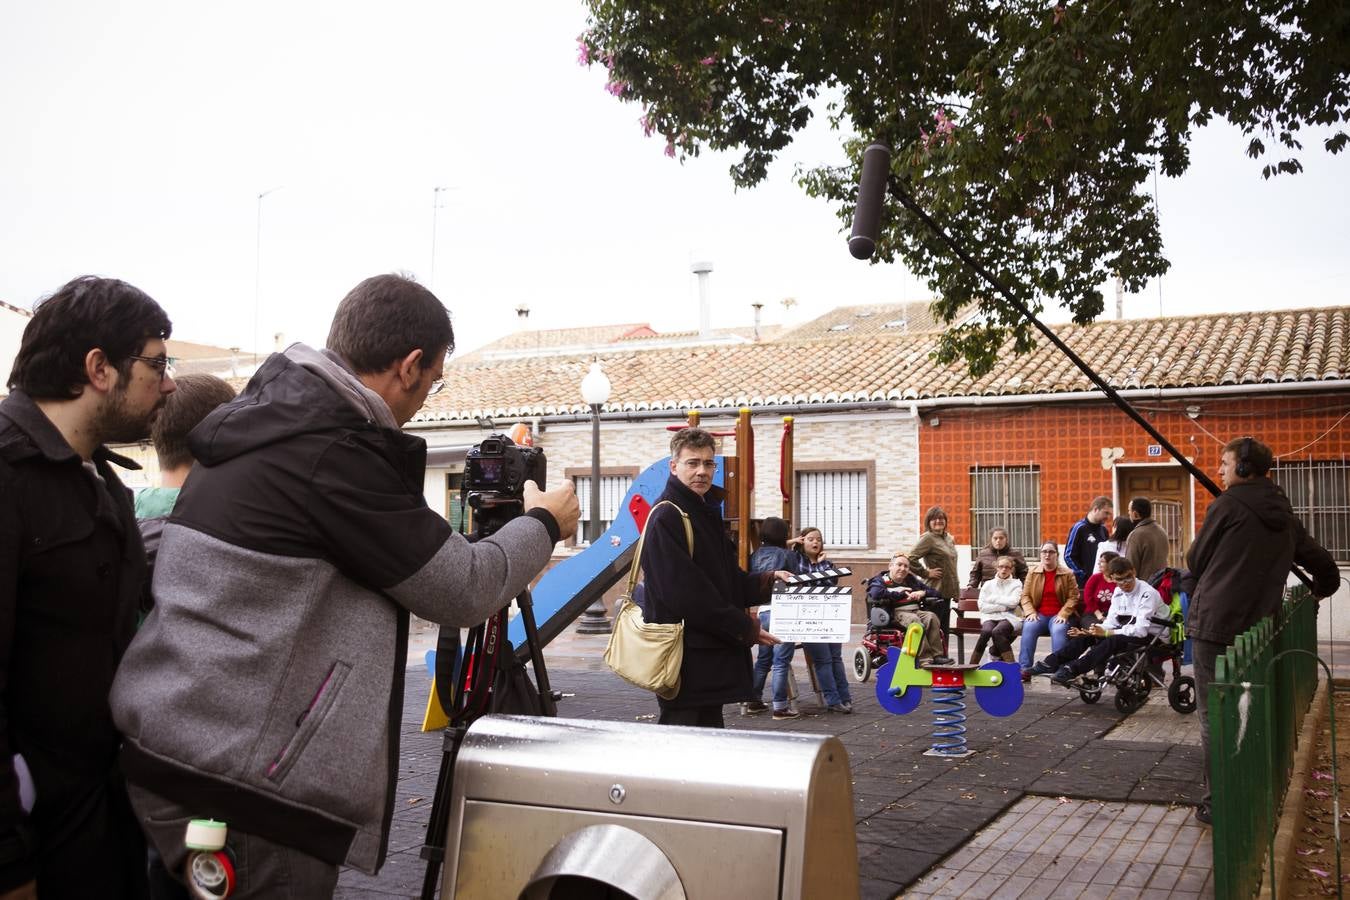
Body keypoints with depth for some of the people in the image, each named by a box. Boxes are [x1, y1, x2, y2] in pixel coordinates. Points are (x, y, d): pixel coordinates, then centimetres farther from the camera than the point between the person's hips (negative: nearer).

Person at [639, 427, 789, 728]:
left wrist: (768, 580, 3)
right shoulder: (666, 518, -14)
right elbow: (687, 594, -21)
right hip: (686, 659, -10)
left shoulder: (707, 513, 18)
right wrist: (745, 629, -16)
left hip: (714, 654, 10)